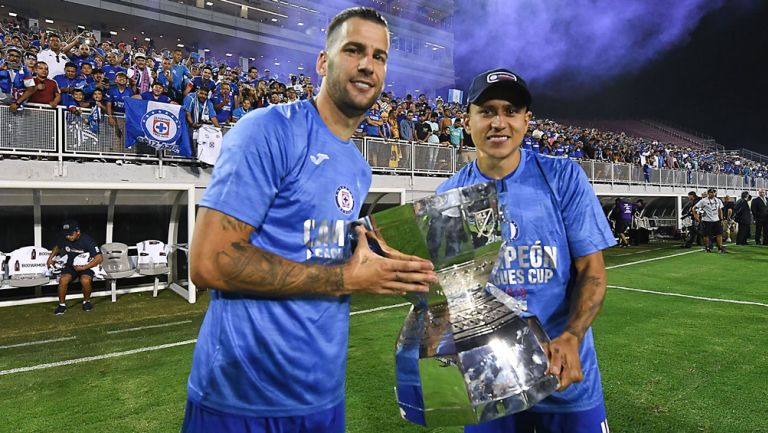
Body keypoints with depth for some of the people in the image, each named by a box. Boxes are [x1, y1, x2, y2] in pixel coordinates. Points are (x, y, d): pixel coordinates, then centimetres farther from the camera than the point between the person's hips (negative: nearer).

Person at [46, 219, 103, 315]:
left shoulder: (87, 240, -19)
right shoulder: (64, 240, -4)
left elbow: (99, 258, -20)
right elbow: (57, 247, 24)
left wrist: (84, 267, -23)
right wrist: (51, 257, 8)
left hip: (86, 266, -4)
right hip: (70, 265, 4)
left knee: (85, 280, -34)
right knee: (63, 279, -28)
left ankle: (86, 301, -4)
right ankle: (62, 304, -7)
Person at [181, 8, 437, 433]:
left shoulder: (359, 168, 9)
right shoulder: (270, 130, -16)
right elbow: (209, 262, -22)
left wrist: (383, 270, -3)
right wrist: (346, 278, -18)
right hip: (245, 398, -7)